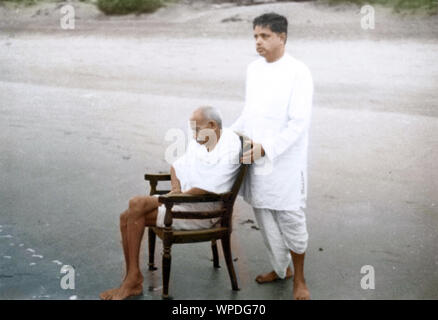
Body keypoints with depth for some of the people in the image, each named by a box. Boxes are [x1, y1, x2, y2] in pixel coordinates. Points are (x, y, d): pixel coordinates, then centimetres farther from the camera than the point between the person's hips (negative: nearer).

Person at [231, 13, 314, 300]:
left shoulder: (298, 73, -13)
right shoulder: (254, 69, 8)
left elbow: (299, 123, -18)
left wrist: (266, 147, -25)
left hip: (285, 161, -6)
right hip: (256, 159, 6)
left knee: (290, 219, 3)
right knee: (265, 219, 16)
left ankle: (299, 277, 23)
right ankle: (281, 268, 36)